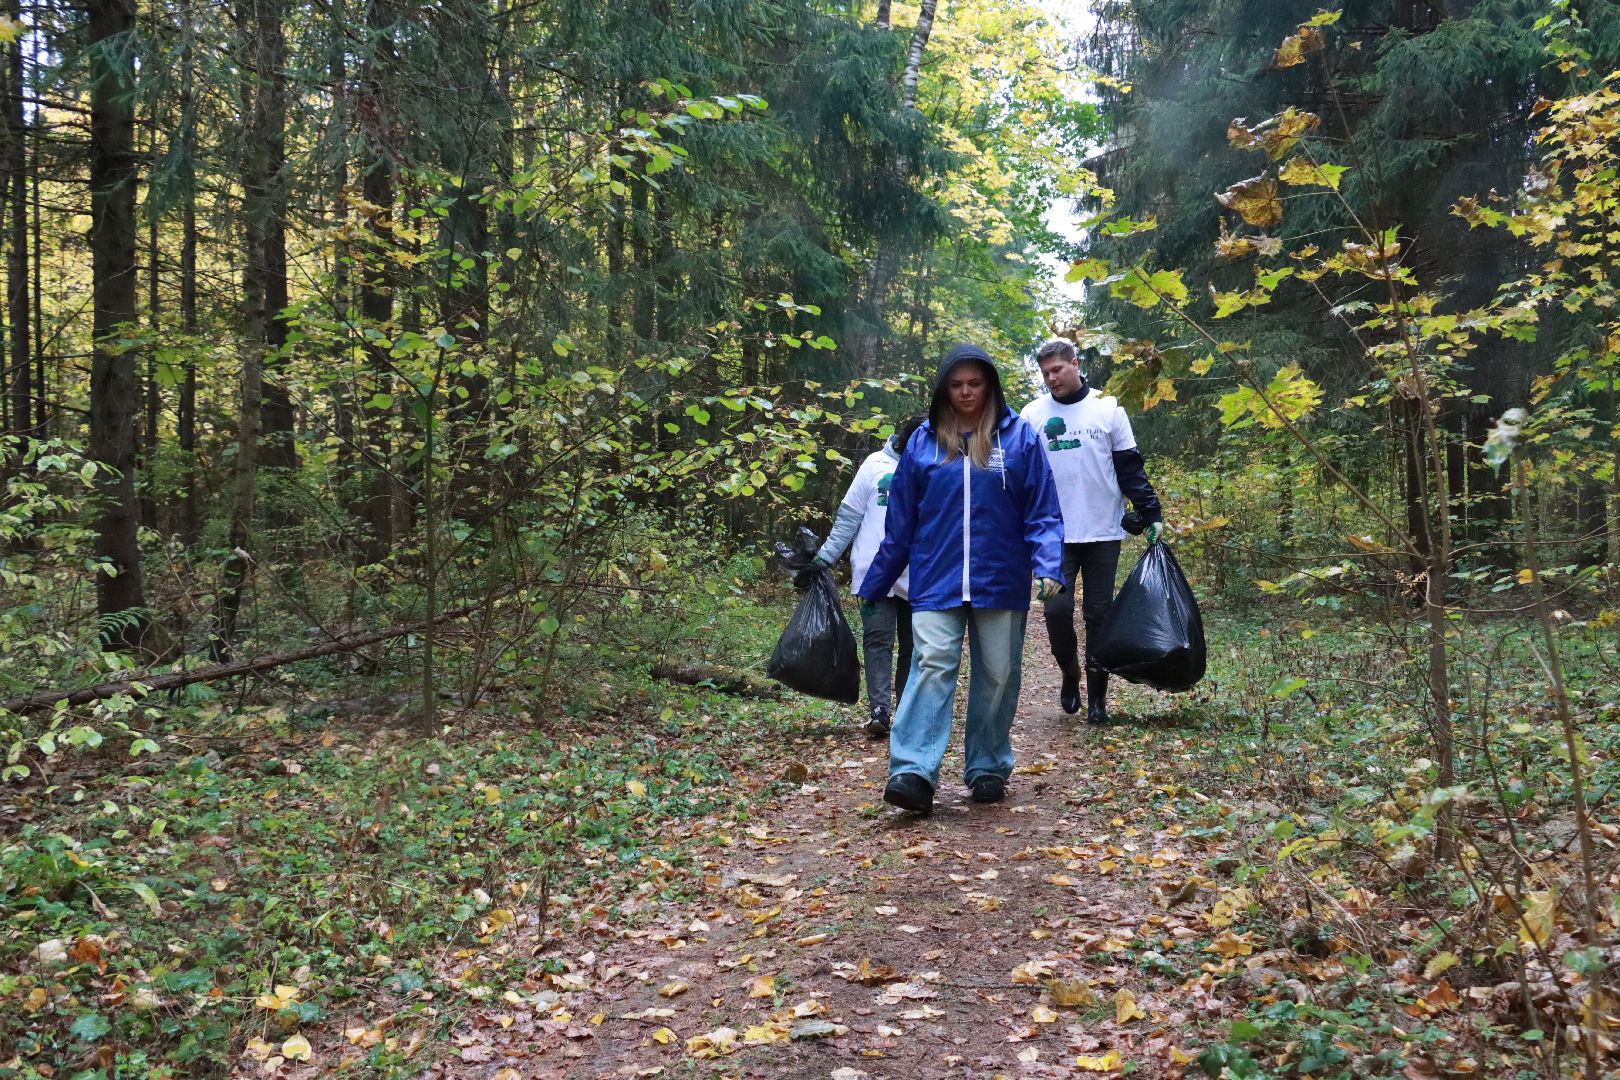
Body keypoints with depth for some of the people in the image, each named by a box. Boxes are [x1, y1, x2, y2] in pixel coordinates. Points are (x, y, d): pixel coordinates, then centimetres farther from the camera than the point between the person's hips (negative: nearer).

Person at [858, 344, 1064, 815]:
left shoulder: (1019, 436, 1)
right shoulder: (923, 441, 5)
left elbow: (1043, 511, 0)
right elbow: (901, 521, 10)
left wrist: (1049, 565, -15)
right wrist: (874, 584, 12)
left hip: (1001, 582, 0)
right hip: (937, 582, 0)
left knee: (997, 675, 8)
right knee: (931, 666, -13)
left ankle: (988, 769, 22)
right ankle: (914, 772, -19)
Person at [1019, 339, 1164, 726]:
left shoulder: (1107, 408, 2)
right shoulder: (1032, 414, 4)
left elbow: (1130, 467, 4)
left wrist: (1151, 513, -2)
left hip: (1104, 533, 0)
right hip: (1056, 535, 0)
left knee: (1100, 614, 4)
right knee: (1057, 609, -9)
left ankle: (1097, 695, 15)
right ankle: (1070, 673, 18)